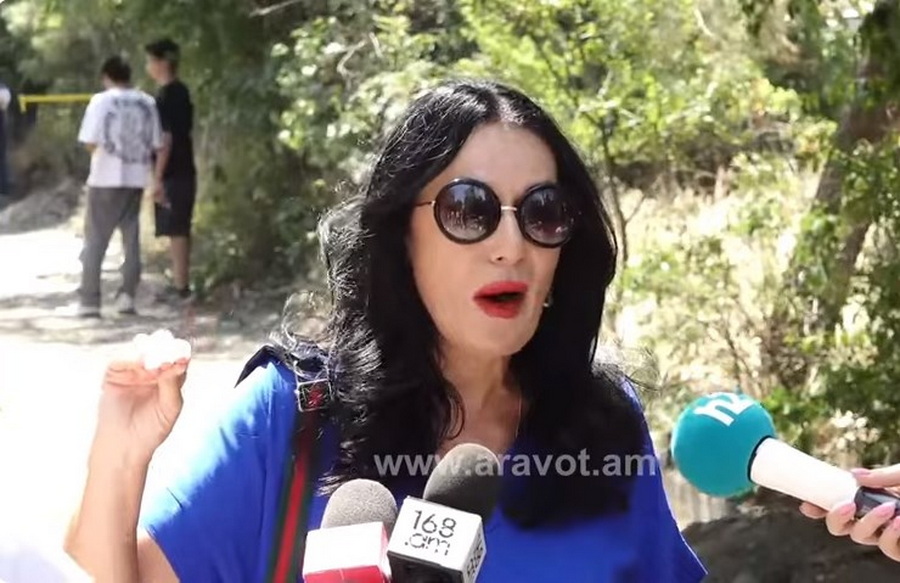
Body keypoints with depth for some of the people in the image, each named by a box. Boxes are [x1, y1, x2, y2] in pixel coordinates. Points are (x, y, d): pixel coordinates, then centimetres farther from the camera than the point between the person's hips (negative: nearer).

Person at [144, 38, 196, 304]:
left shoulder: (166, 95, -15)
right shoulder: (181, 91, 13)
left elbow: (165, 139, -19)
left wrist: (158, 177, -20)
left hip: (172, 173, -9)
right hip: (183, 170, 9)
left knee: (176, 230, -6)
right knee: (179, 229, 13)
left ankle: (180, 286, -3)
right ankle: (180, 282, 18)